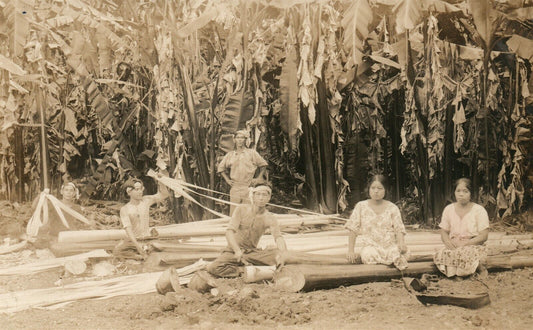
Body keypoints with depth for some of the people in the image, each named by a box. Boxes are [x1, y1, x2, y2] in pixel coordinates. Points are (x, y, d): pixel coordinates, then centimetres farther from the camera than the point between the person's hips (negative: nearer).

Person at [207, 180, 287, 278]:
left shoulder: (269, 218, -1)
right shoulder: (242, 209, -3)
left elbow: (278, 236, -17)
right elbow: (229, 231, -12)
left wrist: (284, 255, -40)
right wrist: (237, 251, -30)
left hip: (252, 252, 1)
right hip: (233, 251, -1)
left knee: (278, 254, -27)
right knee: (213, 268, -30)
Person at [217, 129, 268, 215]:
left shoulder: (252, 153, 6)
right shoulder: (230, 155, 11)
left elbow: (263, 165, 12)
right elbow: (221, 168, 22)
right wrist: (227, 180, 11)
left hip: (248, 188, -2)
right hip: (235, 188, 2)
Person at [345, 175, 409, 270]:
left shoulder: (392, 208, 8)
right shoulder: (361, 206, 5)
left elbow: (399, 230, 3)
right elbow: (353, 230, 4)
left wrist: (401, 243, -19)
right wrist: (350, 251, -4)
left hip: (390, 245, 1)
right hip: (371, 246, -1)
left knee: (398, 255, -32)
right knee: (369, 255, -35)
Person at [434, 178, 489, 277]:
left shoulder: (479, 210, -2)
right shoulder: (448, 209, 10)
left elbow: (484, 236, -6)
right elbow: (444, 232, 13)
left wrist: (465, 243, -20)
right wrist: (447, 241, -11)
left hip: (473, 246, -3)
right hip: (453, 246, 4)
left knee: (465, 253, -40)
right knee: (439, 256, -31)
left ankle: (479, 266, -7)